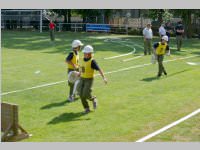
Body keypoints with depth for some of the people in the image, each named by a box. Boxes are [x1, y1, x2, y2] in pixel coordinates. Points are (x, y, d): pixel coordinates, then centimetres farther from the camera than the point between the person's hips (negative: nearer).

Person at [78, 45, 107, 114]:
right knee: (81, 95, -2)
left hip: (89, 80, -6)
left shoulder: (92, 61, -19)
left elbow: (99, 69, -25)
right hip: (82, 79, 6)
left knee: (86, 95, -13)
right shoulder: (83, 59, 3)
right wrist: (80, 73, 34)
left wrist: (104, 78, -35)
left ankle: (93, 99, 20)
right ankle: (86, 108, 13)